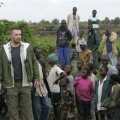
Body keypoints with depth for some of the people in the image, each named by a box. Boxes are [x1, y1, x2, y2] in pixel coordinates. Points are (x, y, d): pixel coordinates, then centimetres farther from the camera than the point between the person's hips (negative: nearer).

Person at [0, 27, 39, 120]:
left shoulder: (27, 47, 2)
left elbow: (34, 63, 6)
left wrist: (36, 78, 2)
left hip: (25, 83, 0)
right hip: (11, 84, 0)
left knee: (27, 107, 7)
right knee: (12, 108, 6)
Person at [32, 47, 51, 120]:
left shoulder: (42, 62, 11)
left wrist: (47, 87, 14)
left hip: (43, 89, 6)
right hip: (35, 90, -6)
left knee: (47, 106, 7)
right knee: (37, 109, 3)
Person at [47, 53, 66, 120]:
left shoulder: (56, 68, -18)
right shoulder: (52, 68, 10)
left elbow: (64, 74, -35)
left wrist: (57, 80, -25)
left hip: (55, 91, -9)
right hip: (52, 90, 9)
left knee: (57, 105, 0)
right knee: (54, 105, 16)